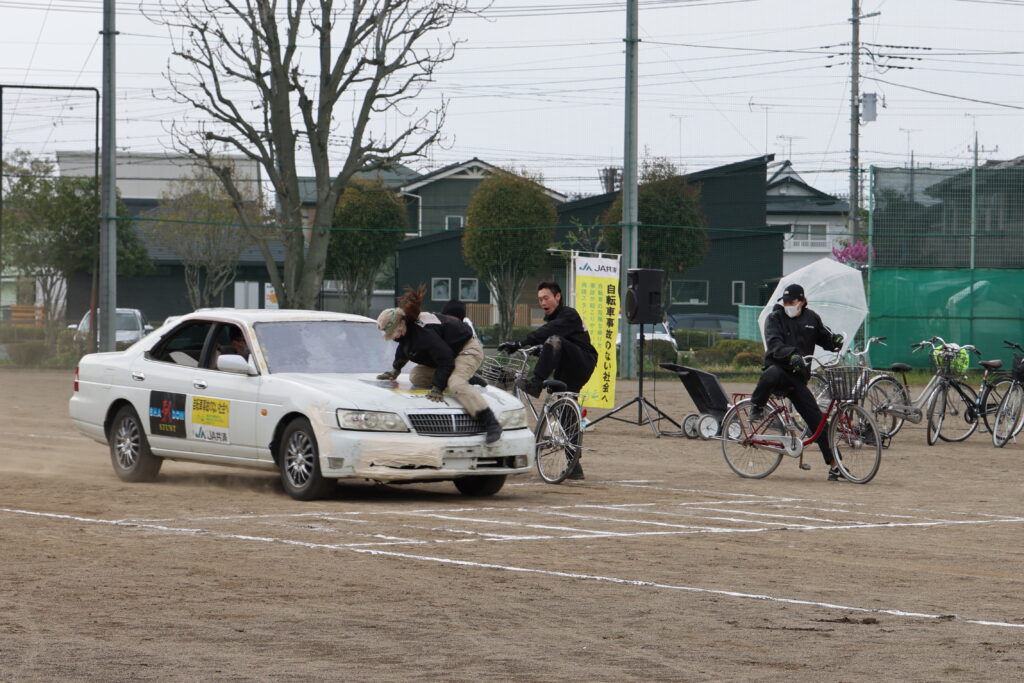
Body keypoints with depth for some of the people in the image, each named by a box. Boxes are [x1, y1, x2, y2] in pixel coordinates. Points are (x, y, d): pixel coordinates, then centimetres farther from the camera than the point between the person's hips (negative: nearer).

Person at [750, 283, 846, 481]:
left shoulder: (811, 318, 12)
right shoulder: (775, 318, 0)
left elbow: (824, 337, 22)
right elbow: (773, 344, -15)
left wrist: (836, 340, -3)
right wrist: (791, 355, -35)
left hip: (797, 376, 3)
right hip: (778, 367, -3)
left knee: (816, 418, -5)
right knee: (771, 374, -43)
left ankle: (833, 465, 0)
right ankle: (757, 407, -14)